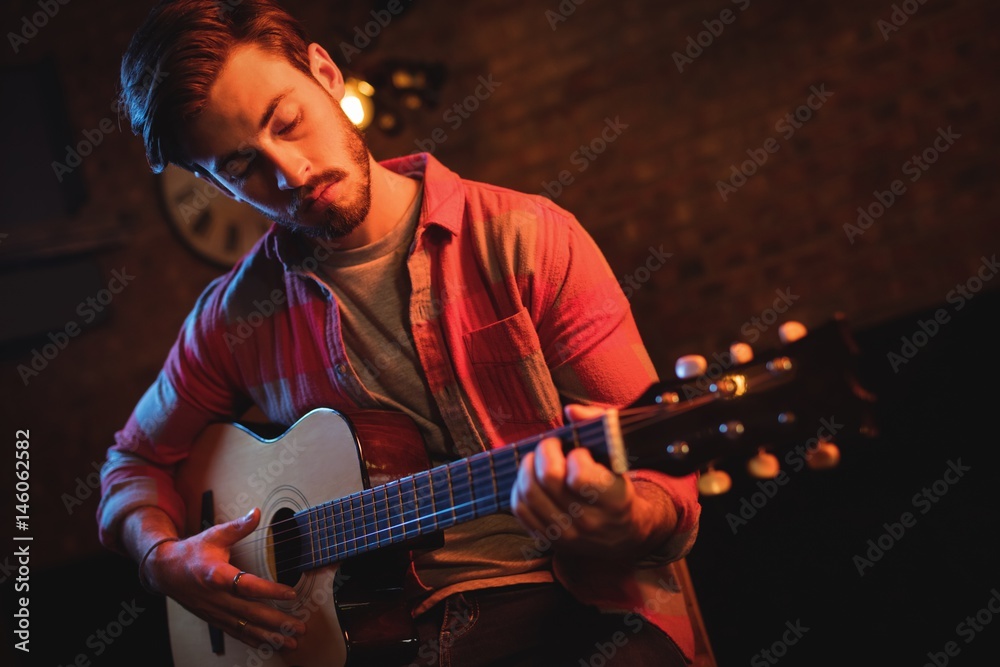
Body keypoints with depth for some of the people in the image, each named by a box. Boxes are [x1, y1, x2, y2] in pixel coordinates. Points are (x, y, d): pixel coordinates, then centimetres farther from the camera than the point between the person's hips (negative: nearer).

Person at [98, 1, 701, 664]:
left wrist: (617, 522, -28)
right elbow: (137, 459, 23)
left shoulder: (529, 240, -3)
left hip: (586, 605, -3)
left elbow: (668, 486, -4)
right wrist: (163, 558, 2)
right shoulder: (236, 316, 7)